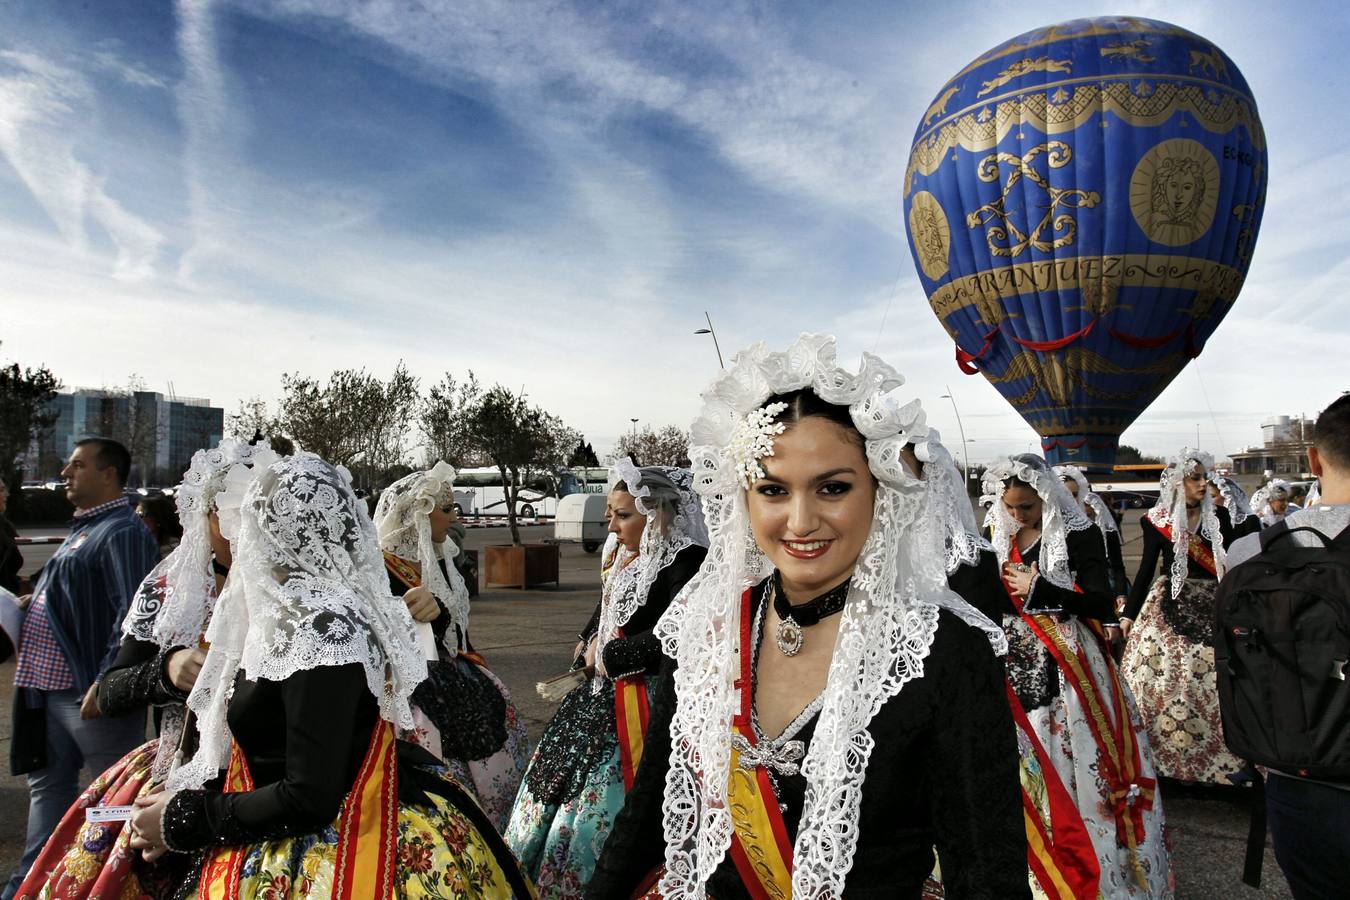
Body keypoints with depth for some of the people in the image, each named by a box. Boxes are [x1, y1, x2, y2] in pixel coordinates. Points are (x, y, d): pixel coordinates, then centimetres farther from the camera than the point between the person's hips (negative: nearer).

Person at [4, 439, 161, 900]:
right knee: (48, 784, 20)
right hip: (52, 688, 10)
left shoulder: (122, 532, -16)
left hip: (90, 692, -10)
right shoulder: (82, 529, 16)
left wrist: (104, 682, -28)